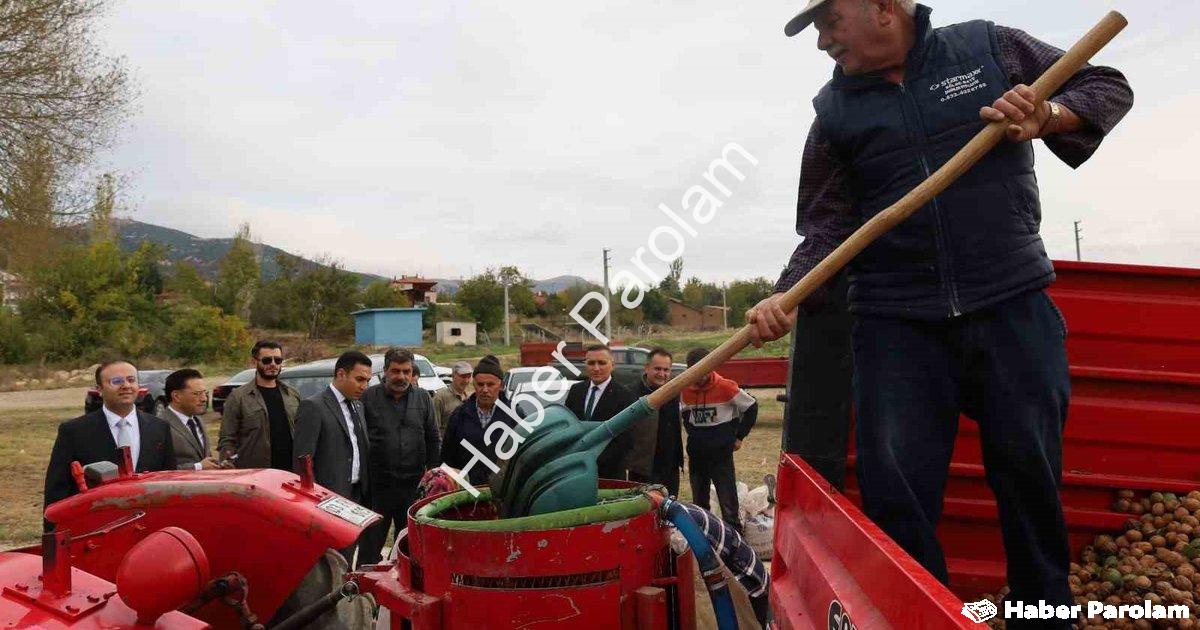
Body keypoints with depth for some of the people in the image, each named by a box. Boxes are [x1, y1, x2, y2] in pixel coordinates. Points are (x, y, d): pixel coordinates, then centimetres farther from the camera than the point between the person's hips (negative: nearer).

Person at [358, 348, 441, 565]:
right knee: (370, 546, 5)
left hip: (413, 485, 3)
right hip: (377, 485, -2)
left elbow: (433, 439, 11)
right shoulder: (368, 397, -3)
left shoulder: (423, 398, 7)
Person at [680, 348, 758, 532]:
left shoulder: (725, 387, -13)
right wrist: (694, 436, 11)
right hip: (696, 455, 5)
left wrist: (739, 437, 1)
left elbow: (751, 408, -2)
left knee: (728, 503, -3)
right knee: (699, 503, 14)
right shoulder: (685, 391, 1)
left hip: (722, 455, -5)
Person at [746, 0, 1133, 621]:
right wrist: (786, 296, -15)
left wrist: (1048, 115, -8)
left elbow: (1108, 86, 14)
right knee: (896, 495, -4)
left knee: (1030, 476, 9)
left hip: (1014, 308, 0)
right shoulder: (834, 112, 6)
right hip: (896, 321, 0)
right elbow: (826, 227, 2)